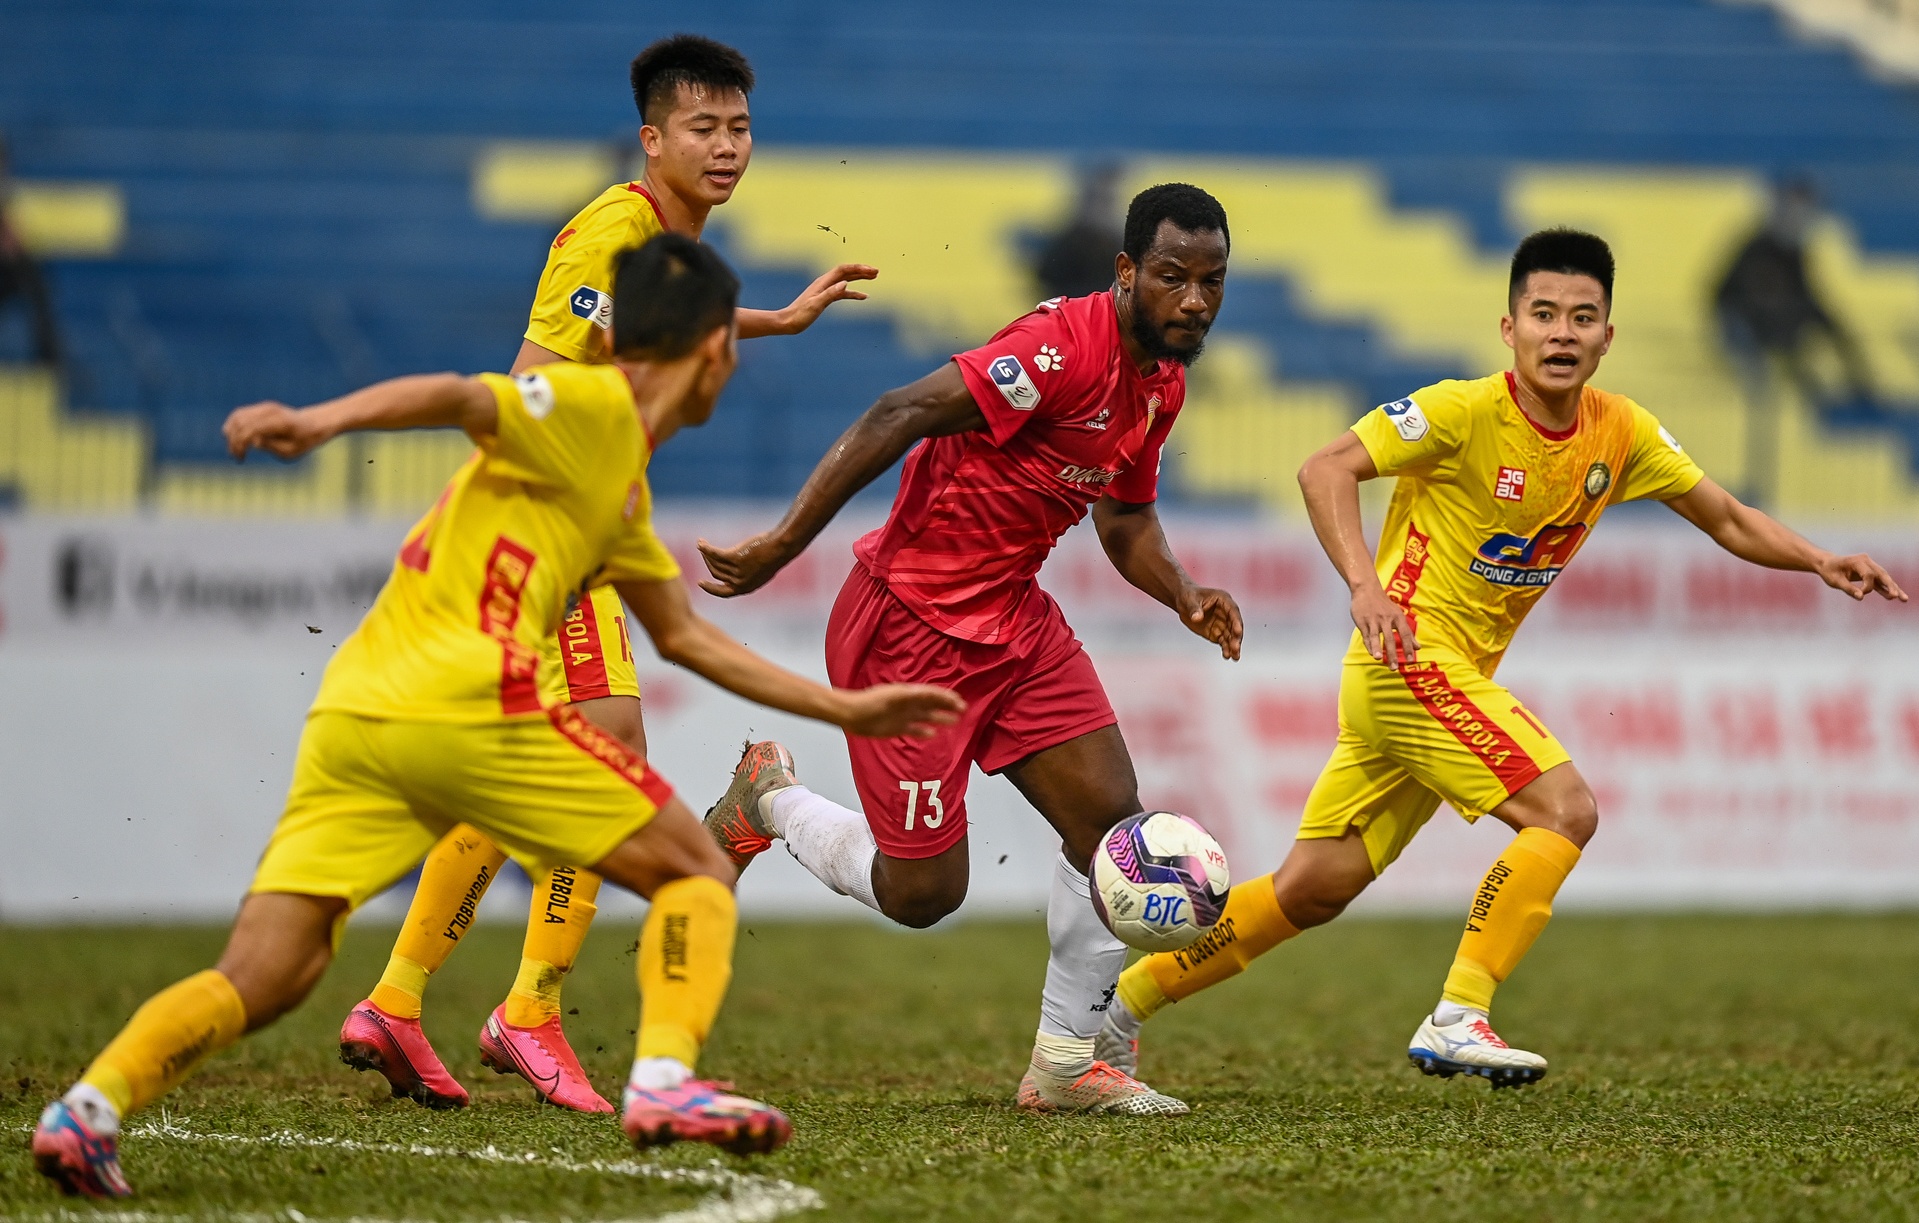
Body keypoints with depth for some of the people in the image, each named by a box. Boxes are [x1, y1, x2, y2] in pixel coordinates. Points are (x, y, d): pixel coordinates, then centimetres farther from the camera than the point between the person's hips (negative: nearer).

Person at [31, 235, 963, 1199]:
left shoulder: (626, 492, 30)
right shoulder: (590, 406, 3)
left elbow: (687, 639, 40)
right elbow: (457, 397, -15)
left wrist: (844, 710, 44)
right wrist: (324, 421, -33)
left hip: (350, 717, 8)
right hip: (465, 703, -8)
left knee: (258, 982, -2)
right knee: (695, 873, 6)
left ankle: (95, 1102, -22)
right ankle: (665, 1080, -12)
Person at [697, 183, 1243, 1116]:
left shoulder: (1163, 384, 6)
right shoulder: (1065, 347, -24)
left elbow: (1125, 518, 22)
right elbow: (898, 418, -27)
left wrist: (1183, 597, 1)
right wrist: (783, 545, -29)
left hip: (1011, 615, 8)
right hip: (911, 623, -8)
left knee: (1110, 814, -4)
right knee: (922, 892, -4)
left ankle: (1065, 1062, 7)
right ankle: (766, 801, 25)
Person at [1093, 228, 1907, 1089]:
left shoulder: (1622, 435, 4)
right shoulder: (1466, 411, -15)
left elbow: (1727, 520, 12)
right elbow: (1326, 469, -17)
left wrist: (1819, 563, -5)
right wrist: (1365, 586, -31)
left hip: (1461, 677, 7)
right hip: (1411, 655, -7)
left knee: (1313, 890, 8)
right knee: (1565, 809, -20)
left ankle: (1123, 1000, 18)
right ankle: (1457, 1020, -19)